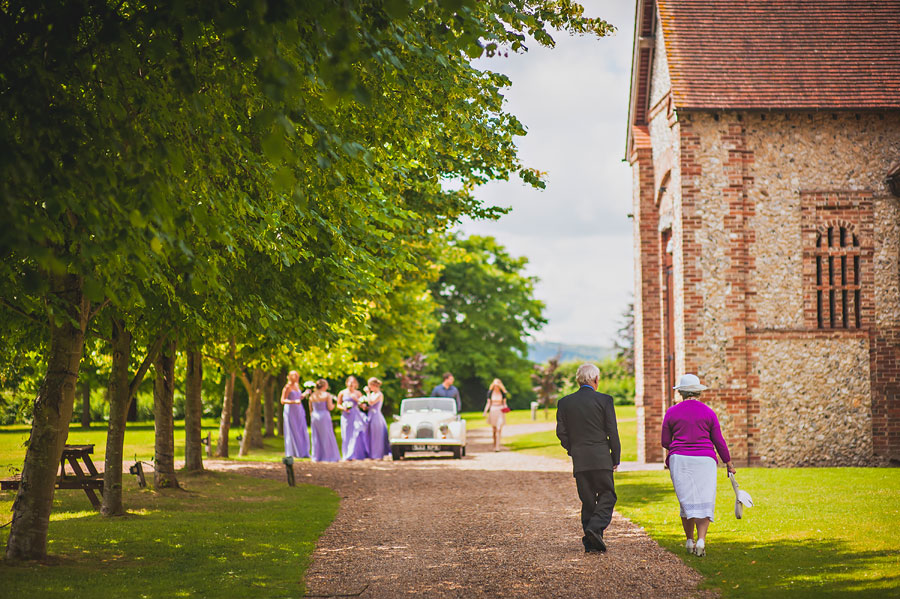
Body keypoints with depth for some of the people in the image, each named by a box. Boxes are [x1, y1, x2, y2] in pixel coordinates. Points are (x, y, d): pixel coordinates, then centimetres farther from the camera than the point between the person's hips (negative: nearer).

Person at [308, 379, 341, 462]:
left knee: (316, 437, 10)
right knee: (327, 436, 4)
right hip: (324, 416, -4)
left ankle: (316, 457, 9)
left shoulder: (312, 395, 5)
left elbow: (310, 409, 9)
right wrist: (333, 404, 11)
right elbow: (330, 408, -10)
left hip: (314, 416, 4)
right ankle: (330, 456, 6)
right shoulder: (327, 395, -8)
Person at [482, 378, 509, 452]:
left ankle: (497, 446, -17)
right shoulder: (490, 392, 1)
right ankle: (494, 445, 20)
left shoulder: (502, 393, 1)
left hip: (500, 412, -1)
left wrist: (505, 407, -13)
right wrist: (485, 412, -3)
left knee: (498, 429, -13)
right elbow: (488, 403, 5)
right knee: (494, 430, 8)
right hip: (492, 411, 1)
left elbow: (504, 403, 8)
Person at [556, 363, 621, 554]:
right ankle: (595, 527, -16)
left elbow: (561, 432, 4)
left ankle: (591, 543, 7)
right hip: (601, 459, -3)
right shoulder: (604, 400, -5)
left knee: (587, 500, 10)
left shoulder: (564, 403, 4)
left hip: (579, 460, 3)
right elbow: (612, 432, -4)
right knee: (607, 496, 7)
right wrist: (616, 458, 5)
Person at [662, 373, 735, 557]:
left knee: (687, 501, 9)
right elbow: (719, 442, 3)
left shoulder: (671, 412, 3)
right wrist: (729, 463, 13)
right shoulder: (708, 413, 2)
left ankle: (689, 541, 11)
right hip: (704, 460, -1)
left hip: (680, 460, 1)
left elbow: (665, 442, 7)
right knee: (704, 501, -1)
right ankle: (701, 540, -17)